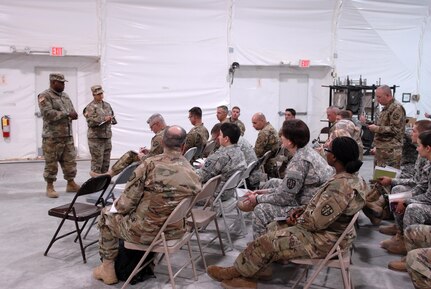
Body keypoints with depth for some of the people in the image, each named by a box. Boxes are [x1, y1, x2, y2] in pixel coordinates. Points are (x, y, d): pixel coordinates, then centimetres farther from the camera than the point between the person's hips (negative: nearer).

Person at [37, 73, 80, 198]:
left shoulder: (65, 96, 16)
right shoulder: (44, 96, -6)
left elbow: (72, 111, 16)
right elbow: (47, 113, -19)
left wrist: (73, 114, -8)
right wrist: (66, 114, -17)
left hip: (68, 136, 6)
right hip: (52, 137, -6)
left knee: (70, 161, 9)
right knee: (51, 163, 1)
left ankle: (71, 184, 20)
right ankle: (50, 187, 12)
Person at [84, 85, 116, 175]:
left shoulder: (107, 105, 15)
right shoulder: (90, 107, -6)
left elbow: (112, 116, 25)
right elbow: (90, 122, -15)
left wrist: (111, 119, 2)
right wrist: (103, 119, -20)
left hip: (107, 136, 7)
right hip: (95, 137, -6)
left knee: (106, 161, 12)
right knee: (97, 161, -5)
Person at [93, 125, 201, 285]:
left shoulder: (151, 164, -20)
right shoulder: (193, 172, -6)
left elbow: (128, 202, -16)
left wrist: (116, 206, 8)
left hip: (145, 232, -5)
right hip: (175, 231, 5)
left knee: (107, 215, 23)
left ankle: (107, 269, 31)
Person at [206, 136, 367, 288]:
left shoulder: (340, 186, -31)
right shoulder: (351, 177, 2)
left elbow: (316, 222, -28)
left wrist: (297, 220, -9)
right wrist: (303, 210, 1)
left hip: (325, 240, -10)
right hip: (333, 230, 10)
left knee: (268, 242, -3)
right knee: (275, 227, 9)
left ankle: (236, 272, 18)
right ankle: (246, 272, 12)